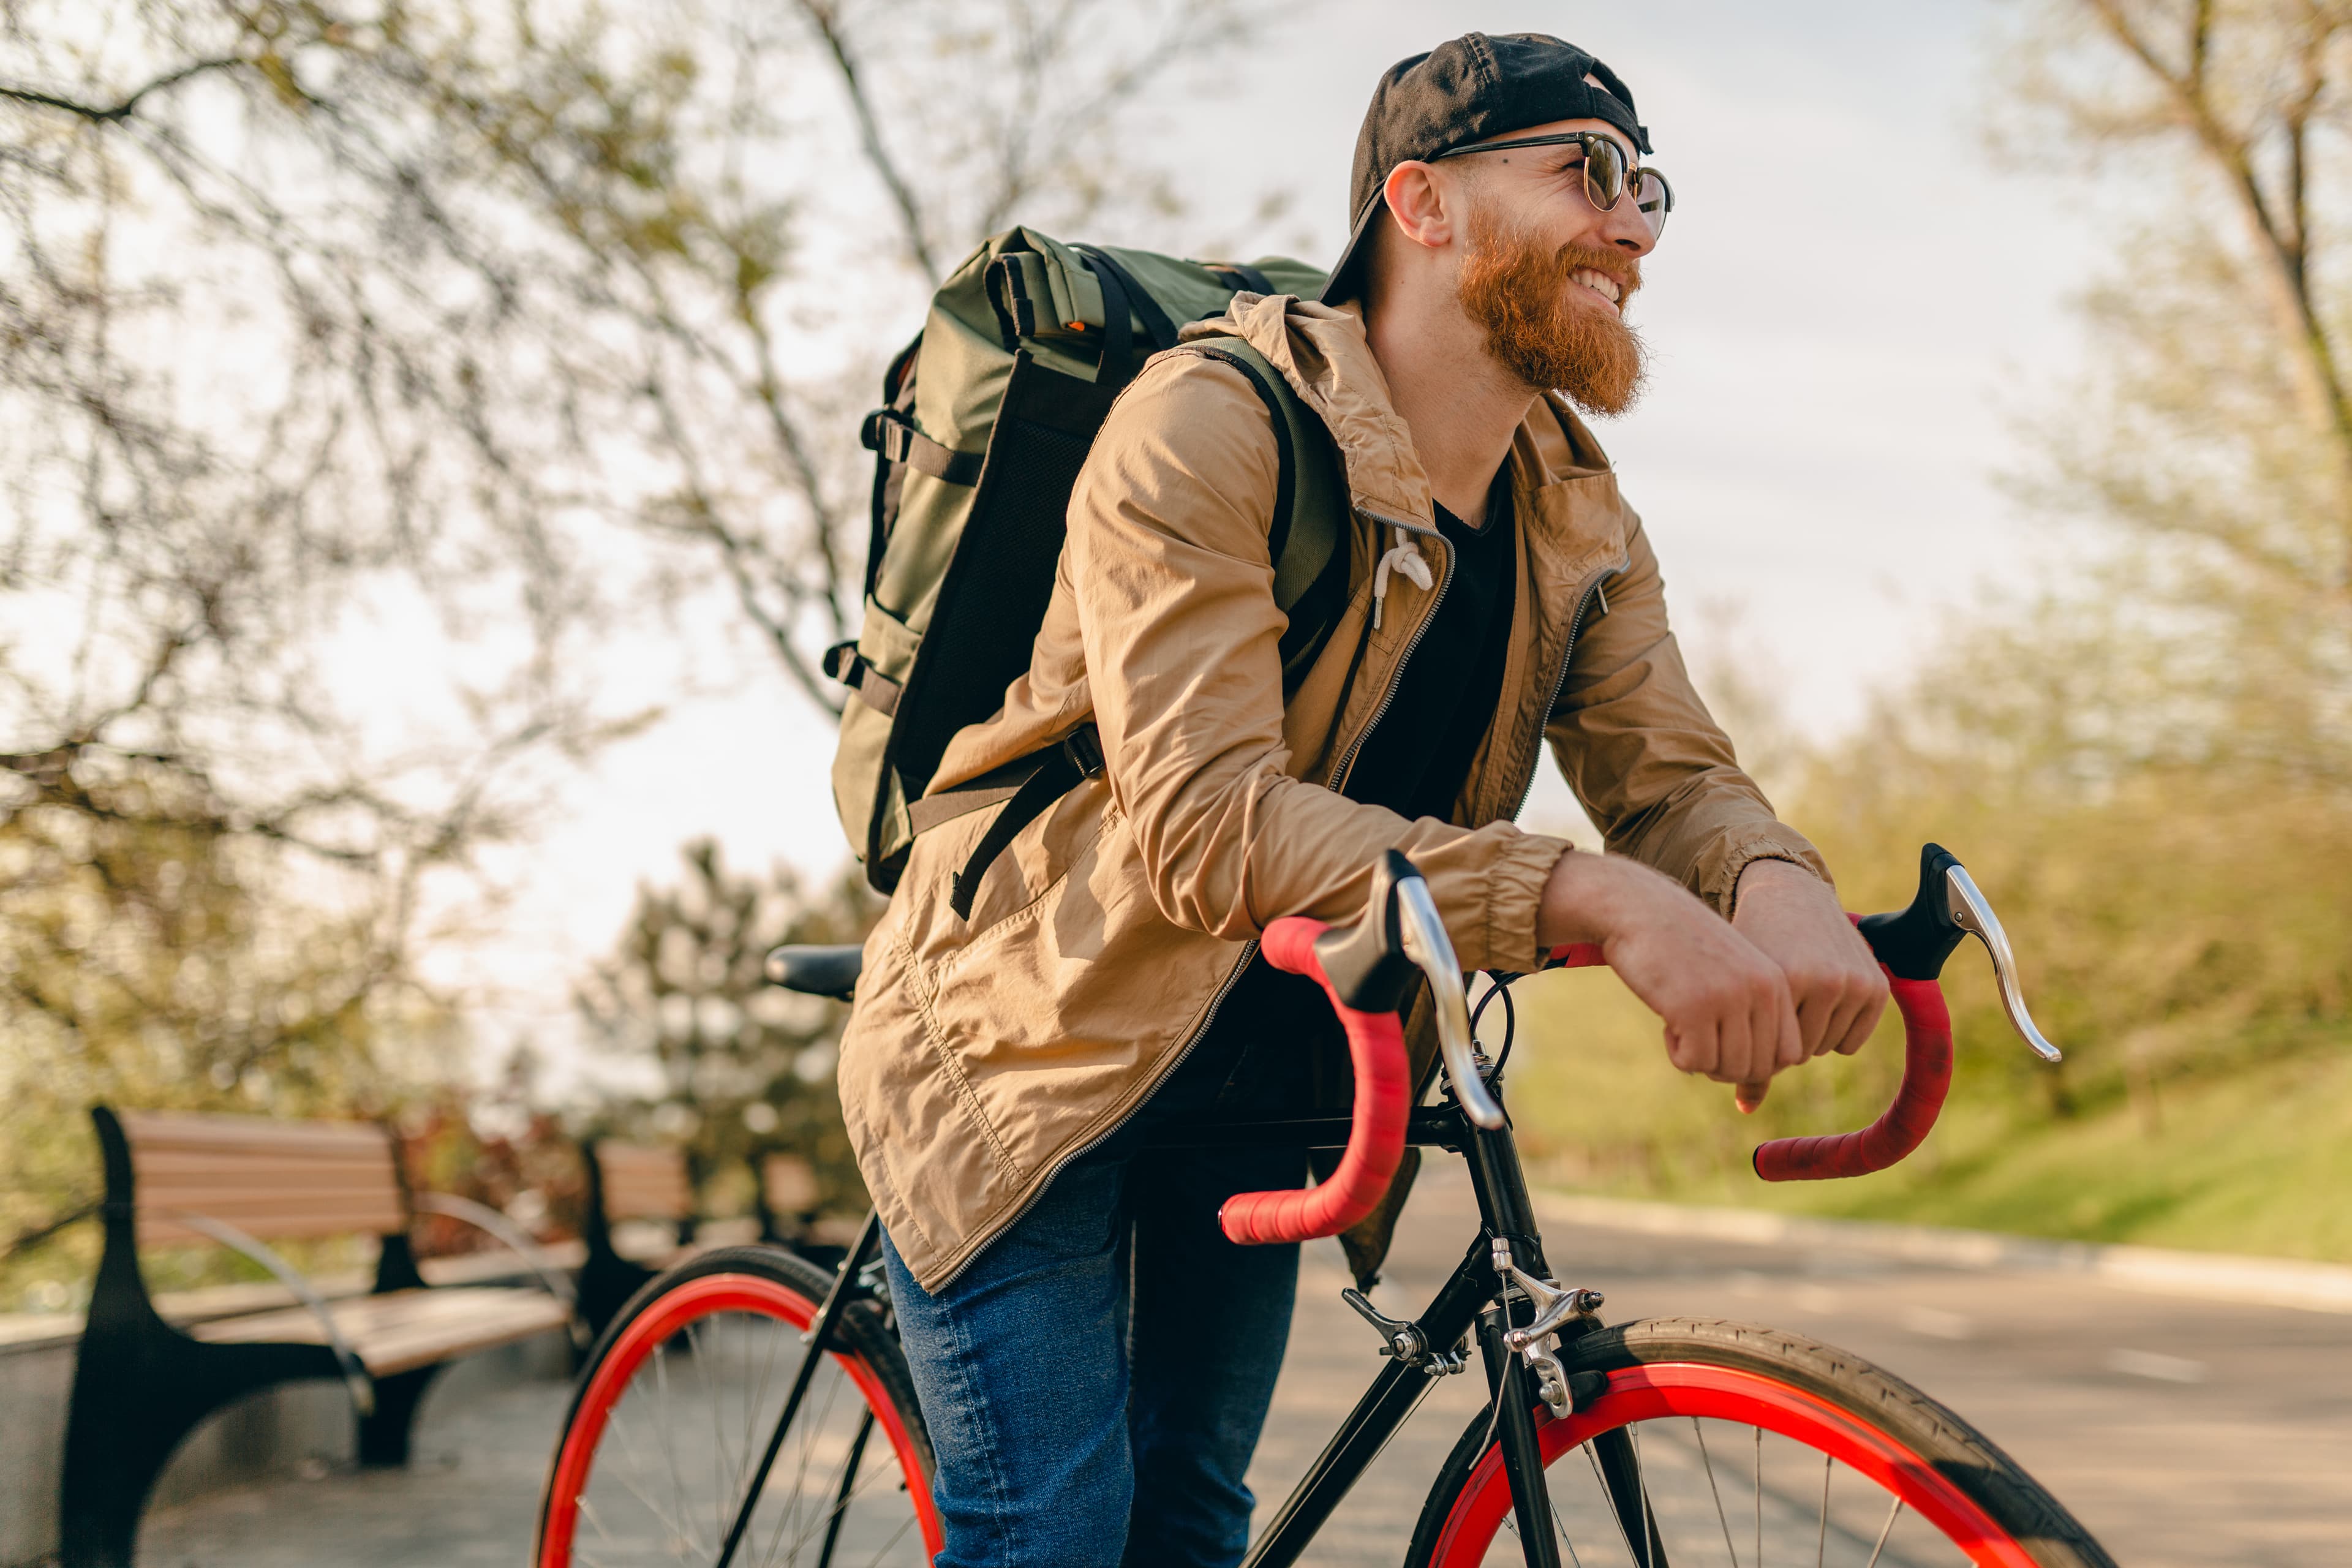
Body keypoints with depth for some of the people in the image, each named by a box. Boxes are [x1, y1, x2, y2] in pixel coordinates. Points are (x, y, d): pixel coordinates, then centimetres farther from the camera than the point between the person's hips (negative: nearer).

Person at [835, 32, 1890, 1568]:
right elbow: (1208, 821, -35)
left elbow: (1669, 766, -8)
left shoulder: (1581, 518, 0)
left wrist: (1776, 884, -34)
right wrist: (1590, 899, -44)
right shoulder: (1210, 423, -24)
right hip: (1031, 1052, -7)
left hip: (1269, 1082, 7)